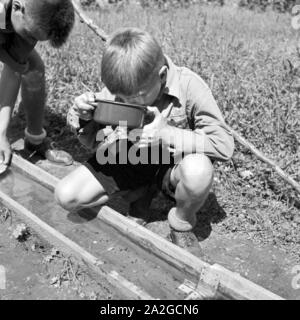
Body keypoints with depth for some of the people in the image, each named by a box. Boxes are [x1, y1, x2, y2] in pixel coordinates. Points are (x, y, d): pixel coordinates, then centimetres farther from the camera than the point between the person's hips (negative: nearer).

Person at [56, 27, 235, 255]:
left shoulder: (189, 86, -24)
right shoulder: (117, 87, -14)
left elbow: (224, 144, -25)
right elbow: (95, 142, -3)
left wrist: (167, 135, -34)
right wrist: (85, 118, -26)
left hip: (170, 165, -3)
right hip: (129, 161, 3)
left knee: (199, 169, -40)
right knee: (66, 196, -11)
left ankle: (182, 223, -4)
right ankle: (141, 192, 10)